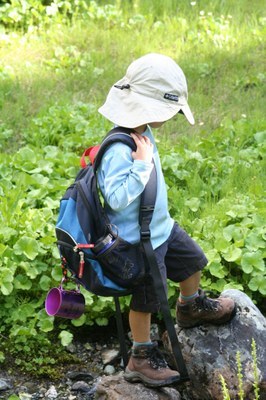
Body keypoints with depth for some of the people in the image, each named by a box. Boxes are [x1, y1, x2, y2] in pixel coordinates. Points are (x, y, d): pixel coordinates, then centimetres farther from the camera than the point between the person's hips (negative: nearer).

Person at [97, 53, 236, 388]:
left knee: (192, 260, 27)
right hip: (140, 241, -9)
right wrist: (142, 163, -39)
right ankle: (141, 359, 25)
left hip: (162, 227, 9)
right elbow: (117, 198, -38)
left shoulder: (143, 133, -1)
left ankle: (191, 308, 55)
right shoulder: (119, 149, -33)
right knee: (146, 298, 6)